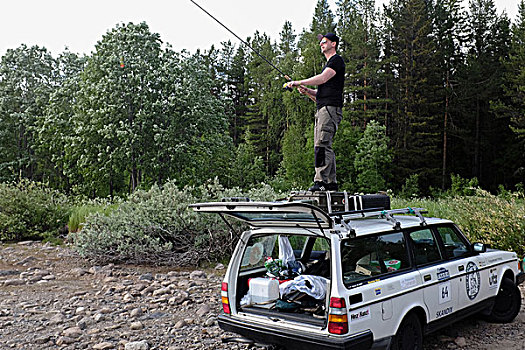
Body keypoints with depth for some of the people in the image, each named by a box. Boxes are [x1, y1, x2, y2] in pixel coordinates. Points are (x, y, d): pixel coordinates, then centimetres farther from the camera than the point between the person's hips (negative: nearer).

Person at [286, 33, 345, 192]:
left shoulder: (337, 60, 0)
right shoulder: (328, 64, 30)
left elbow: (322, 78, -17)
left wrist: (298, 82, -11)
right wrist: (306, 91, 10)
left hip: (330, 108, -10)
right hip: (322, 110, 10)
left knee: (322, 144, -18)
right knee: (325, 146, 6)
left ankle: (320, 181, -22)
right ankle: (331, 183, 7)